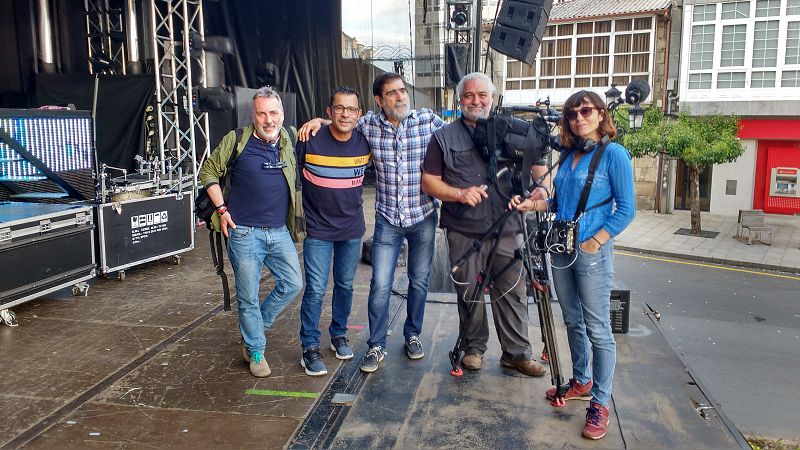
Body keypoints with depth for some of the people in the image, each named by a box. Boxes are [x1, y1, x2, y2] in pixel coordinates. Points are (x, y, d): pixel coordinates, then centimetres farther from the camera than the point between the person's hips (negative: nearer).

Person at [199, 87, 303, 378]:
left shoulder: (289, 141, 5)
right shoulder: (237, 142, -5)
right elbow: (209, 171, 3)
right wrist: (221, 209, -5)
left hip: (280, 231, 4)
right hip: (244, 232, -4)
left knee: (293, 285, 6)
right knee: (248, 296, 5)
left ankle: (254, 327, 29)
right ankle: (255, 351, 23)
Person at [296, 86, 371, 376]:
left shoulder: (365, 143, -6)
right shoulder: (310, 141, -15)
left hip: (352, 228, 4)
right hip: (318, 230, -3)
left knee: (345, 285, 15)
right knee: (316, 289, -4)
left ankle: (339, 335, 34)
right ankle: (310, 348, 10)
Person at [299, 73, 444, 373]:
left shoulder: (429, 120, -7)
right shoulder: (369, 124, -2)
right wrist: (319, 121, -4)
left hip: (423, 217, 0)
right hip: (387, 220, 0)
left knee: (419, 281, 14)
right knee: (380, 285, -1)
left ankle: (413, 335, 35)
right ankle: (377, 346, 16)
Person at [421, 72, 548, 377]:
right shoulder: (444, 137, 7)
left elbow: (537, 163, 12)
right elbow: (429, 181, 3)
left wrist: (540, 187, -10)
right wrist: (460, 194, -13)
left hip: (507, 229, 1)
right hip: (464, 230, -1)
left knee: (513, 292, 4)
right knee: (469, 293, 7)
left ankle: (517, 352, 17)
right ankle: (474, 347, 25)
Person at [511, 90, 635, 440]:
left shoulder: (614, 154, -8)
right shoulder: (569, 155, 11)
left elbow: (625, 209, -10)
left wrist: (594, 243, -17)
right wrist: (532, 205, 1)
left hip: (592, 252, -7)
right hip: (561, 249, 7)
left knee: (597, 330, 0)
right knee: (572, 321, 18)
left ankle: (600, 403, 12)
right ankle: (582, 381, 35)